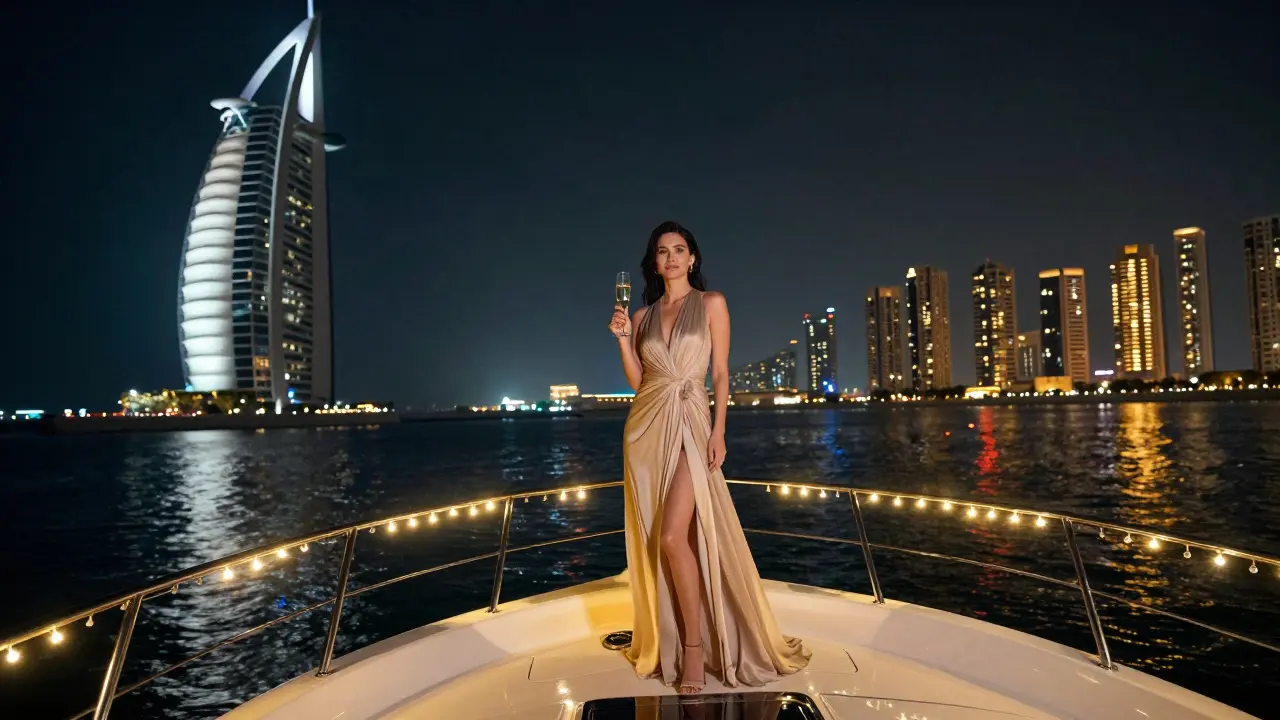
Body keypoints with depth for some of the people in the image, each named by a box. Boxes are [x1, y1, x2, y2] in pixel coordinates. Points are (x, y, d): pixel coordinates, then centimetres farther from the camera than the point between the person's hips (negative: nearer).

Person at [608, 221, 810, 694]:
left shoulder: (711, 304, 4)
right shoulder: (644, 315, 13)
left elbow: (720, 373, 1)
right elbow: (636, 380, 11)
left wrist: (718, 431, -8)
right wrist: (621, 338, -1)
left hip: (690, 423, -4)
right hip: (646, 427, 4)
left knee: (673, 537, -16)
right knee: (652, 540, 6)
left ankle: (695, 646, 0)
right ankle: (663, 642, 20)